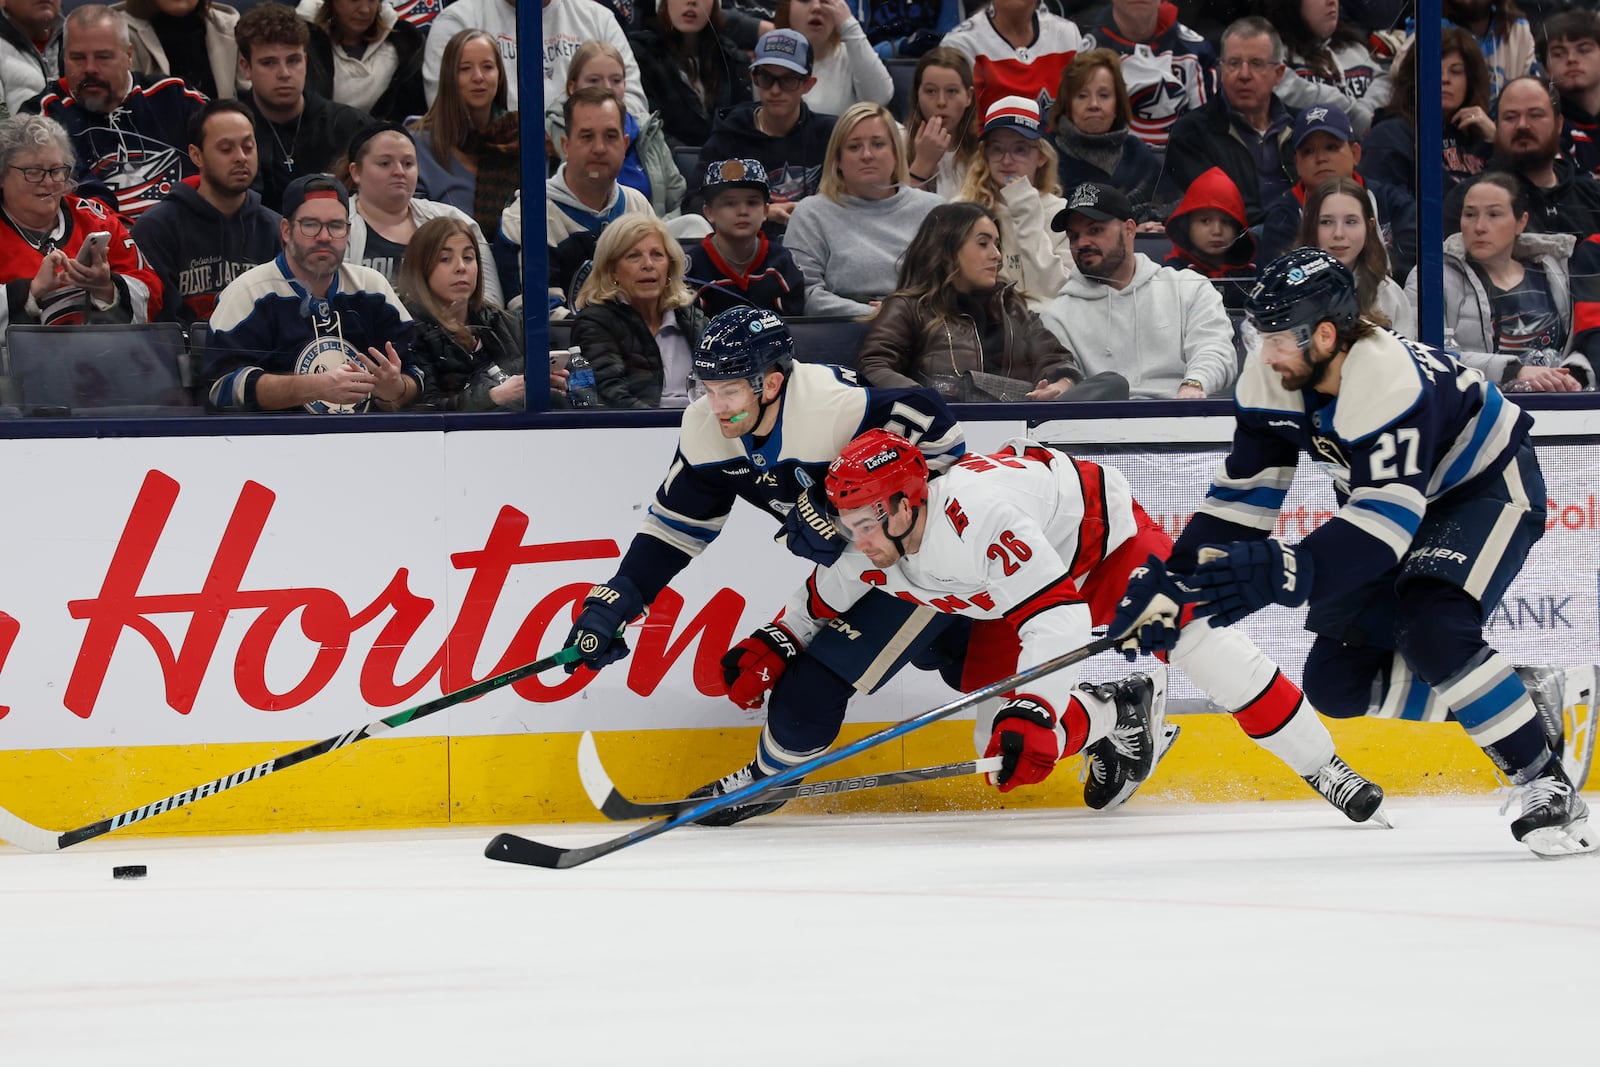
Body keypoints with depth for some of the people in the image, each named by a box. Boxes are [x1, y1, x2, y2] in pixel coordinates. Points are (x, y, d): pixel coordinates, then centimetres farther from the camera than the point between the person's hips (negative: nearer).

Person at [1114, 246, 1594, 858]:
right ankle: (1529, 699, 14)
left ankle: (1550, 789, -24)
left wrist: (1286, 572, -55)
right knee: (1338, 683, 1)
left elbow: (1387, 516, -43)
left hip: (1488, 484, -9)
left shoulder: (1387, 378, -37)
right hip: (1393, 497, 9)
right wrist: (1173, 577, -19)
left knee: (1432, 629, -34)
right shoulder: (1272, 379, -14)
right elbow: (1243, 494, -7)